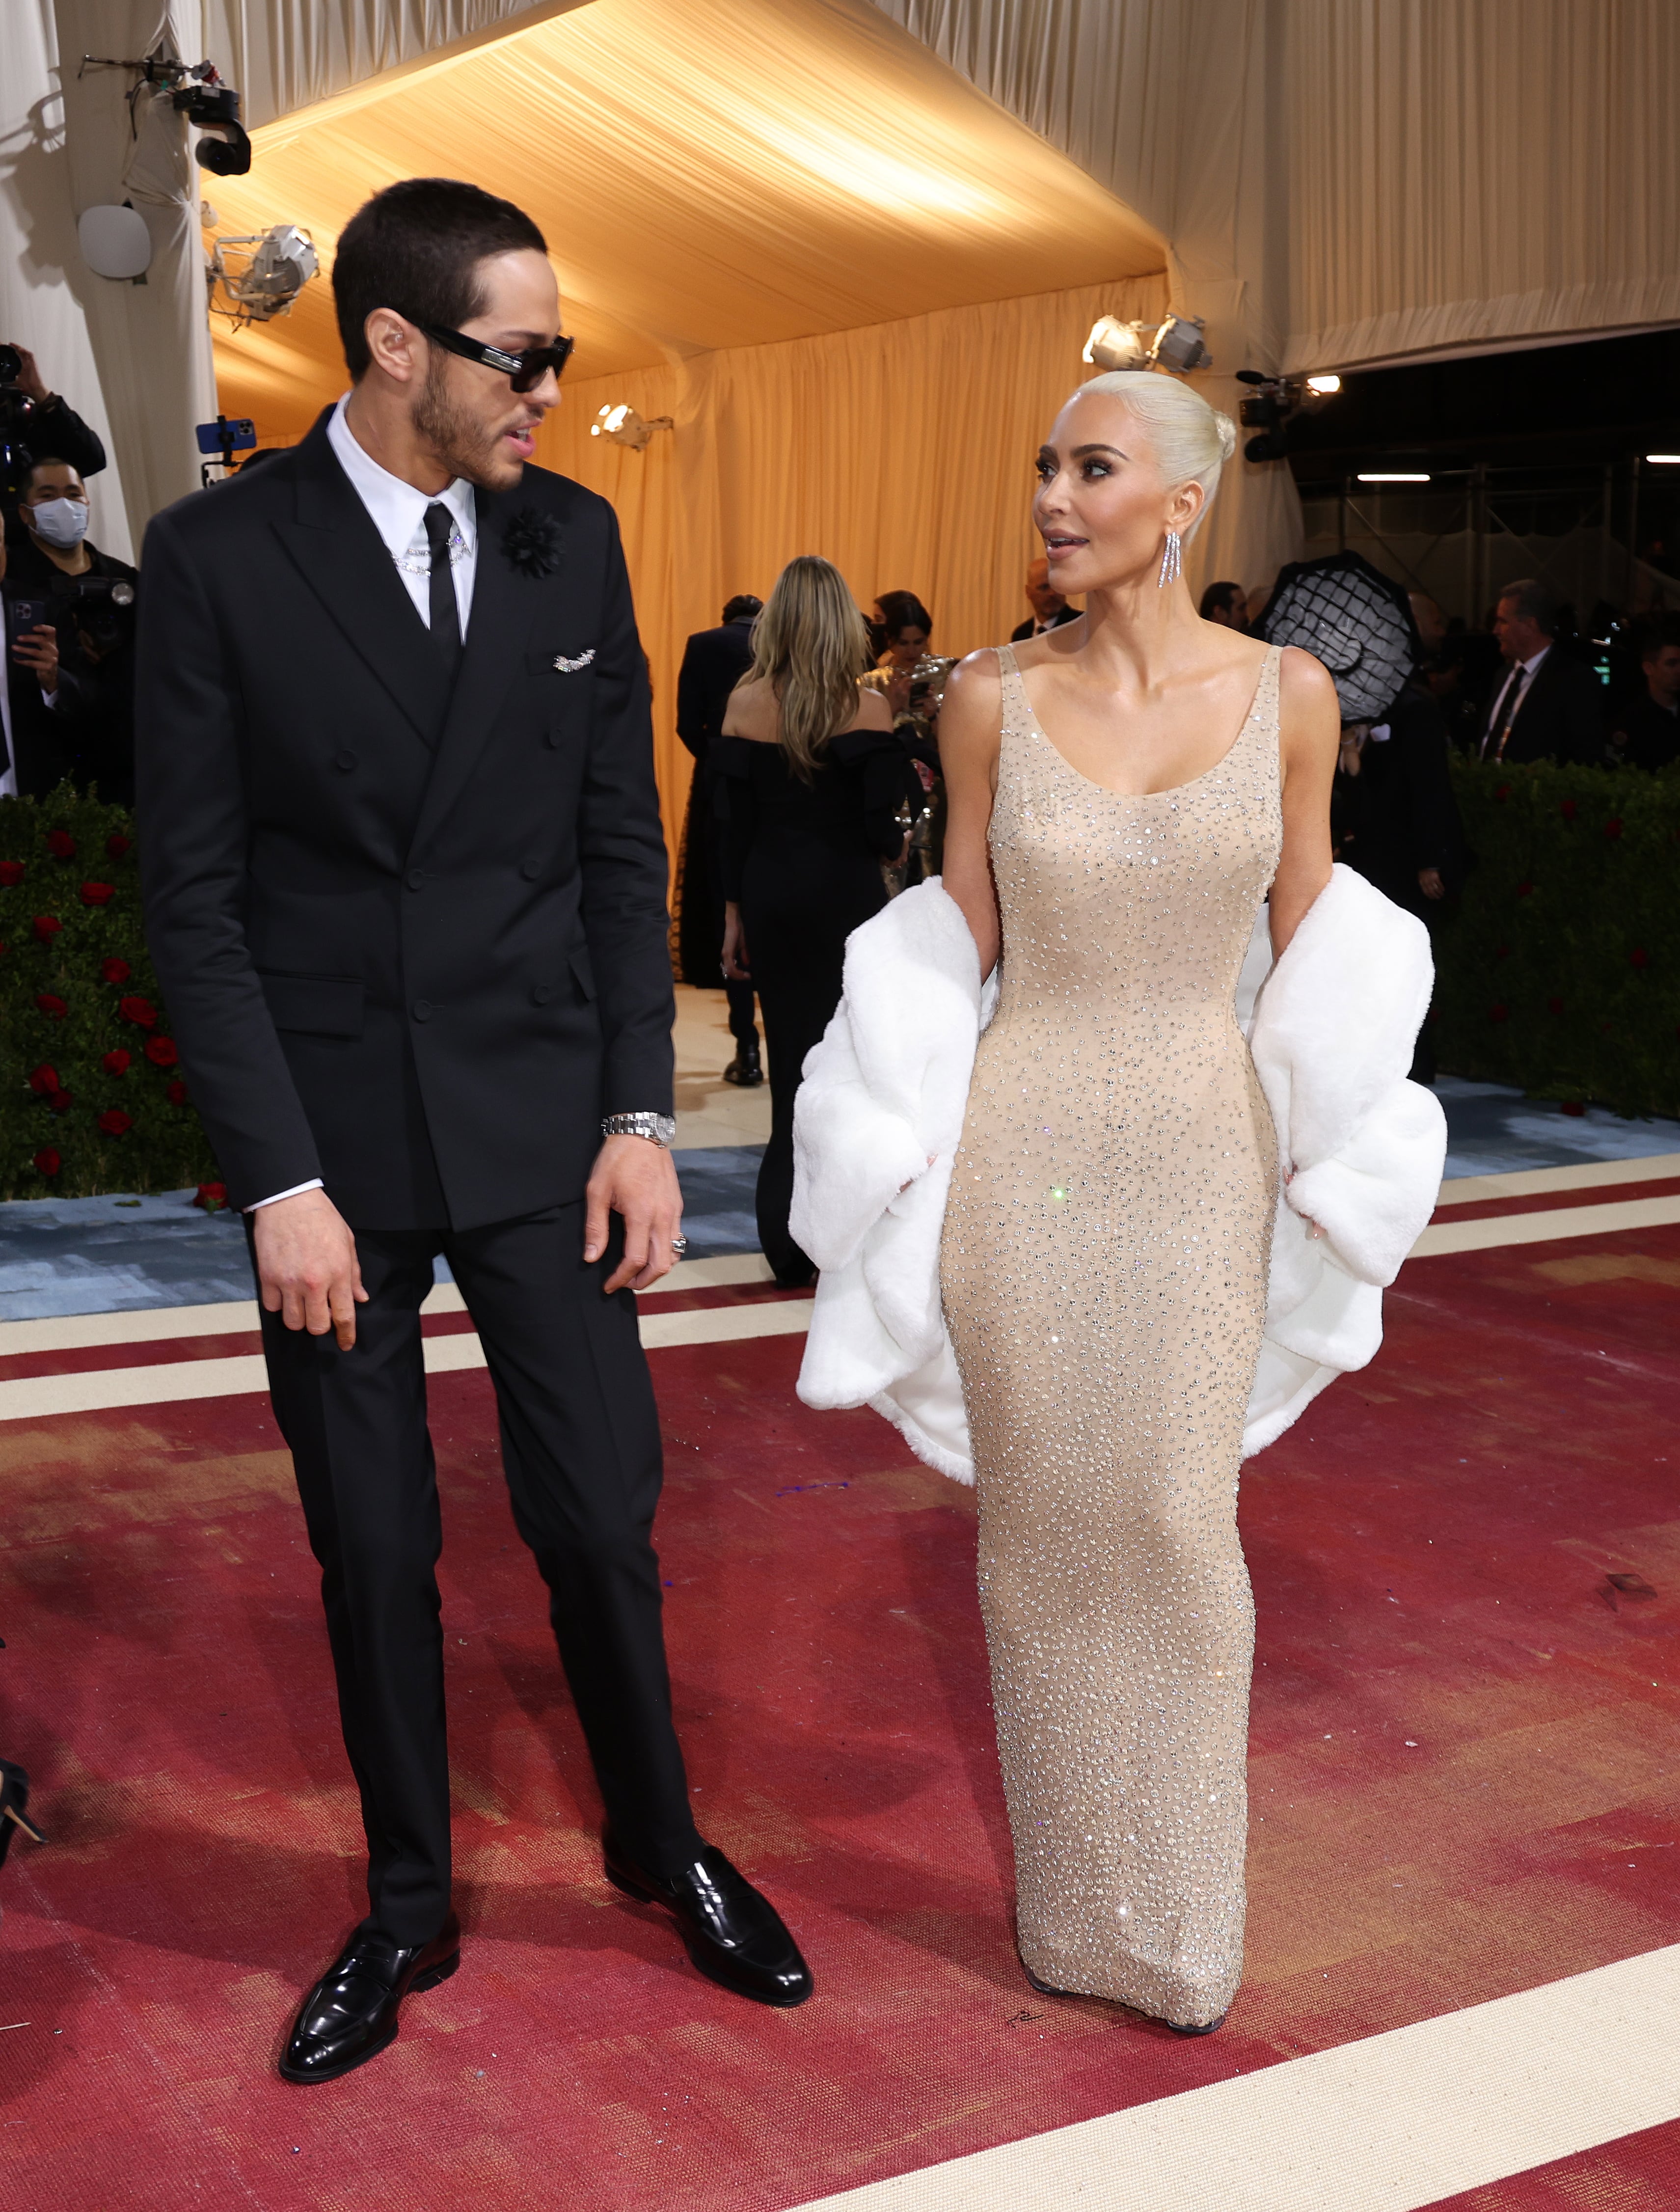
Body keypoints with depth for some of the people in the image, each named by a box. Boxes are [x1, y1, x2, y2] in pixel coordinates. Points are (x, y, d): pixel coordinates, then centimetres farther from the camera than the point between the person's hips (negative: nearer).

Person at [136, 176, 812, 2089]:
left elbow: (622, 848, 6)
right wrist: (278, 1178, -11)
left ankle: (660, 1843, 32)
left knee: (601, 1515, 8)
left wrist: (640, 1114, 0)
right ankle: (407, 1907, 30)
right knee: (372, 1548, 10)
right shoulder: (217, 554, -6)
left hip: (541, 1115, 2)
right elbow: (194, 898, -7)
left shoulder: (571, 540, 3)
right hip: (331, 1135, -1)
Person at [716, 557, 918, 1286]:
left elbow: (735, 822, 1)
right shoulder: (866, 706, -9)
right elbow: (880, 828, -11)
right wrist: (901, 843, 11)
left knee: (791, 1057, 12)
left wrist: (734, 915, 8)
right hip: (846, 895, -3)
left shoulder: (745, 704, -2)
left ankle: (787, 1239, 14)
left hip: (771, 897, 3)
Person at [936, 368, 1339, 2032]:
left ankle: (1181, 1921, 28)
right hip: (1025, 1149, 0)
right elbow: (958, 952, 4)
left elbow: (1309, 953, 6)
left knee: (1177, 1517, 6)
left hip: (1203, 1149, 0)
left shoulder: (1287, 692, -1)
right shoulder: (994, 699, -2)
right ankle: (1068, 1906, 29)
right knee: (1043, 1517, 9)